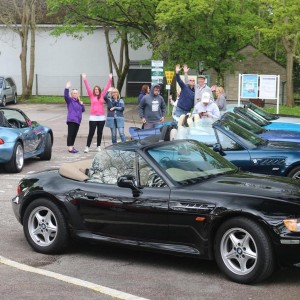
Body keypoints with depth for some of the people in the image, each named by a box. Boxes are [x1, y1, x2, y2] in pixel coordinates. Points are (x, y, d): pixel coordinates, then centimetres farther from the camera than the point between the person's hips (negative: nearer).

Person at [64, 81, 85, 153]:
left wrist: (82, 104, 2)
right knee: (70, 134, -10)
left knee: (74, 134, 10)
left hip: (77, 121, 7)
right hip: (71, 120, -7)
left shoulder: (78, 102, 21)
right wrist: (67, 88, -31)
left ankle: (72, 147, 18)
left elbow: (83, 110, 20)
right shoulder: (70, 100, 1)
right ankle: (70, 148, -13)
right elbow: (66, 95, -19)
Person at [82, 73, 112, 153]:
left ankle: (98, 146, 17)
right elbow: (87, 87, -1)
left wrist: (110, 79, 5)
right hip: (93, 117, -3)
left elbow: (107, 88, 9)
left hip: (101, 117, 3)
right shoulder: (91, 96, 5)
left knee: (100, 133, 9)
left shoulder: (102, 96, 10)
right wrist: (84, 79, -9)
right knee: (91, 132, -4)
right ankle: (87, 147, -1)